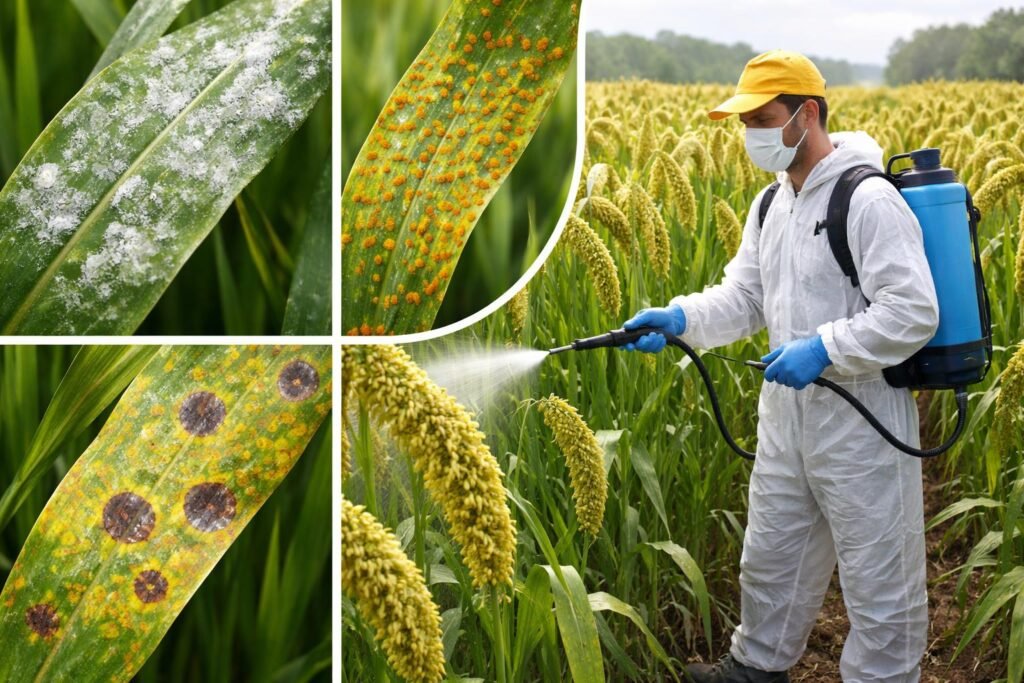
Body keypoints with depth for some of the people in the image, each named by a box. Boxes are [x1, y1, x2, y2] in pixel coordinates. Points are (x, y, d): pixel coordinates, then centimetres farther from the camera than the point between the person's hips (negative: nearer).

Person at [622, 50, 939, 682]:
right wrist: (679, 318, -10)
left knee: (878, 575, 7)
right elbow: (743, 297, 6)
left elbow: (914, 315, -24)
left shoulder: (868, 202, -20)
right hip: (788, 409, 9)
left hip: (863, 416, -9)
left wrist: (822, 348, -29)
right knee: (772, 553, 23)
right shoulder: (772, 206, 8)